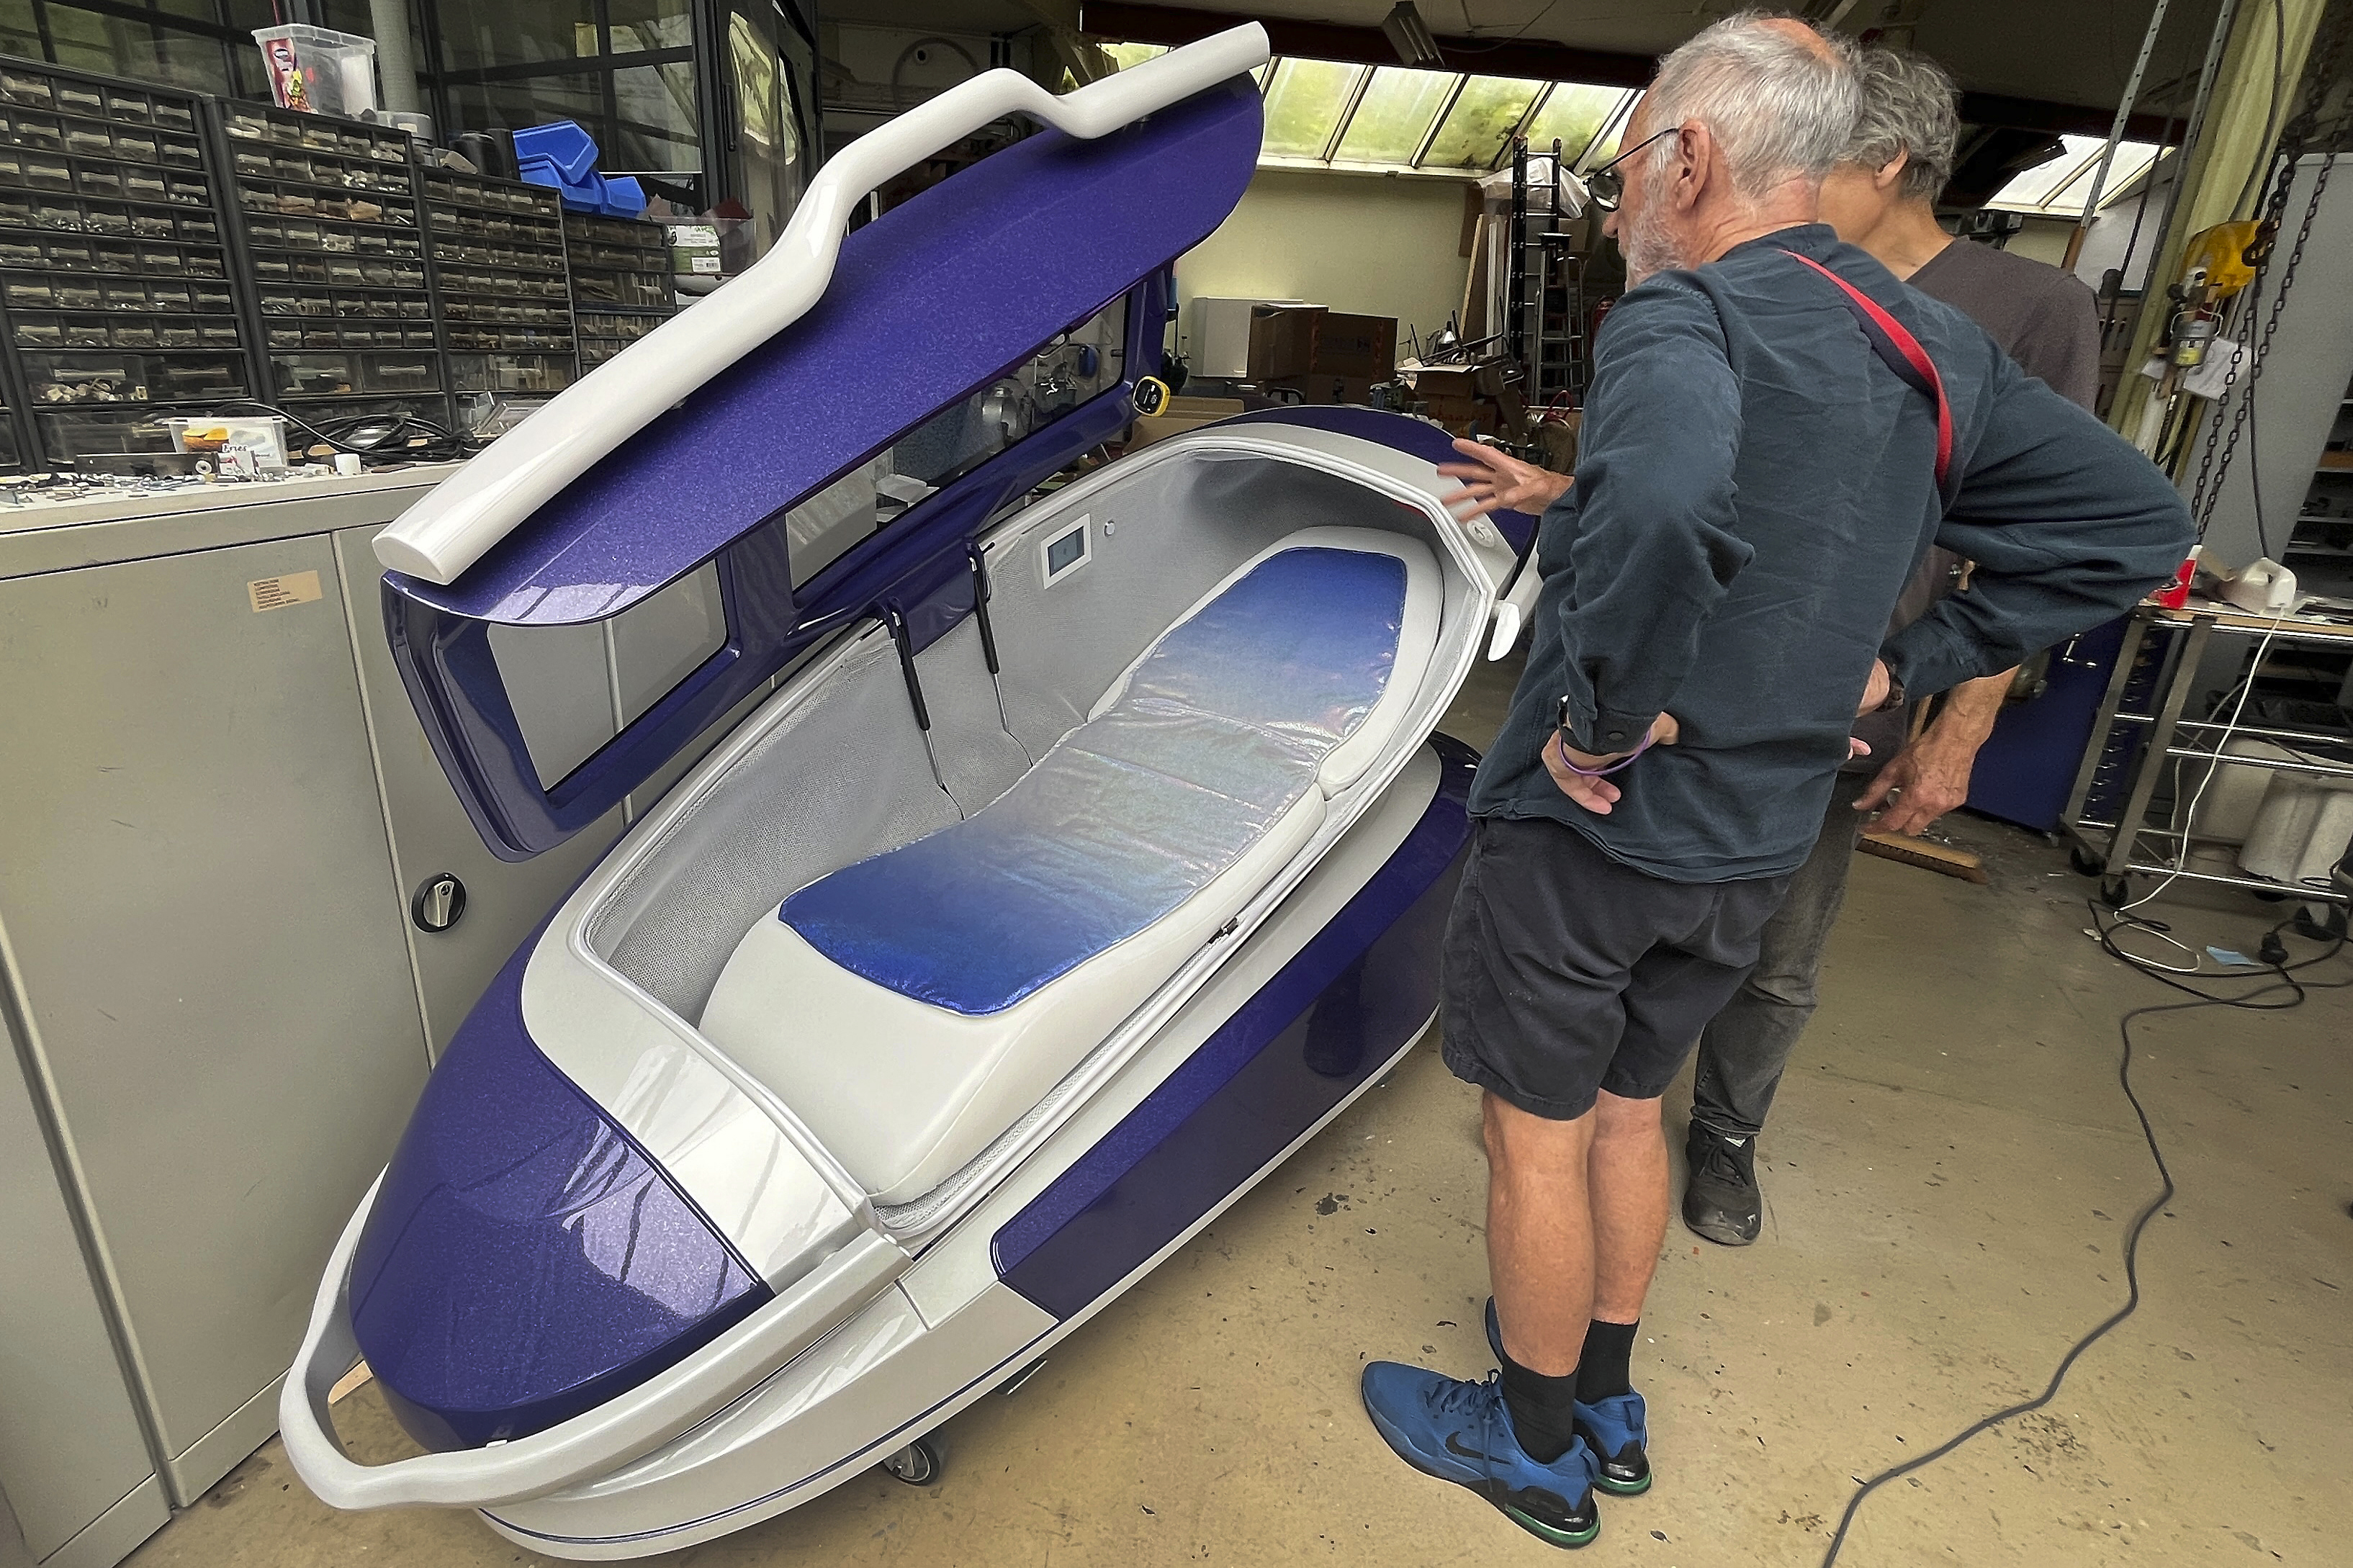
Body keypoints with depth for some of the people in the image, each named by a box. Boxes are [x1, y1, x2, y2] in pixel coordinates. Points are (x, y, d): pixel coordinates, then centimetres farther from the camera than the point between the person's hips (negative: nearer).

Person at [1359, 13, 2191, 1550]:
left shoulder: (1683, 316, -20)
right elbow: (2136, 520, 12)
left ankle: (1536, 1452, 35)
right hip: (1758, 844, 8)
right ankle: (1609, 1409, 45)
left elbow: (1664, 509, -44)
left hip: (1593, 828, -8)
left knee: (1539, 1137, 12)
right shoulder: (1932, 343, 5)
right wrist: (1904, 665, 6)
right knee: (1629, 1112, 25)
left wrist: (1605, 724, -28)